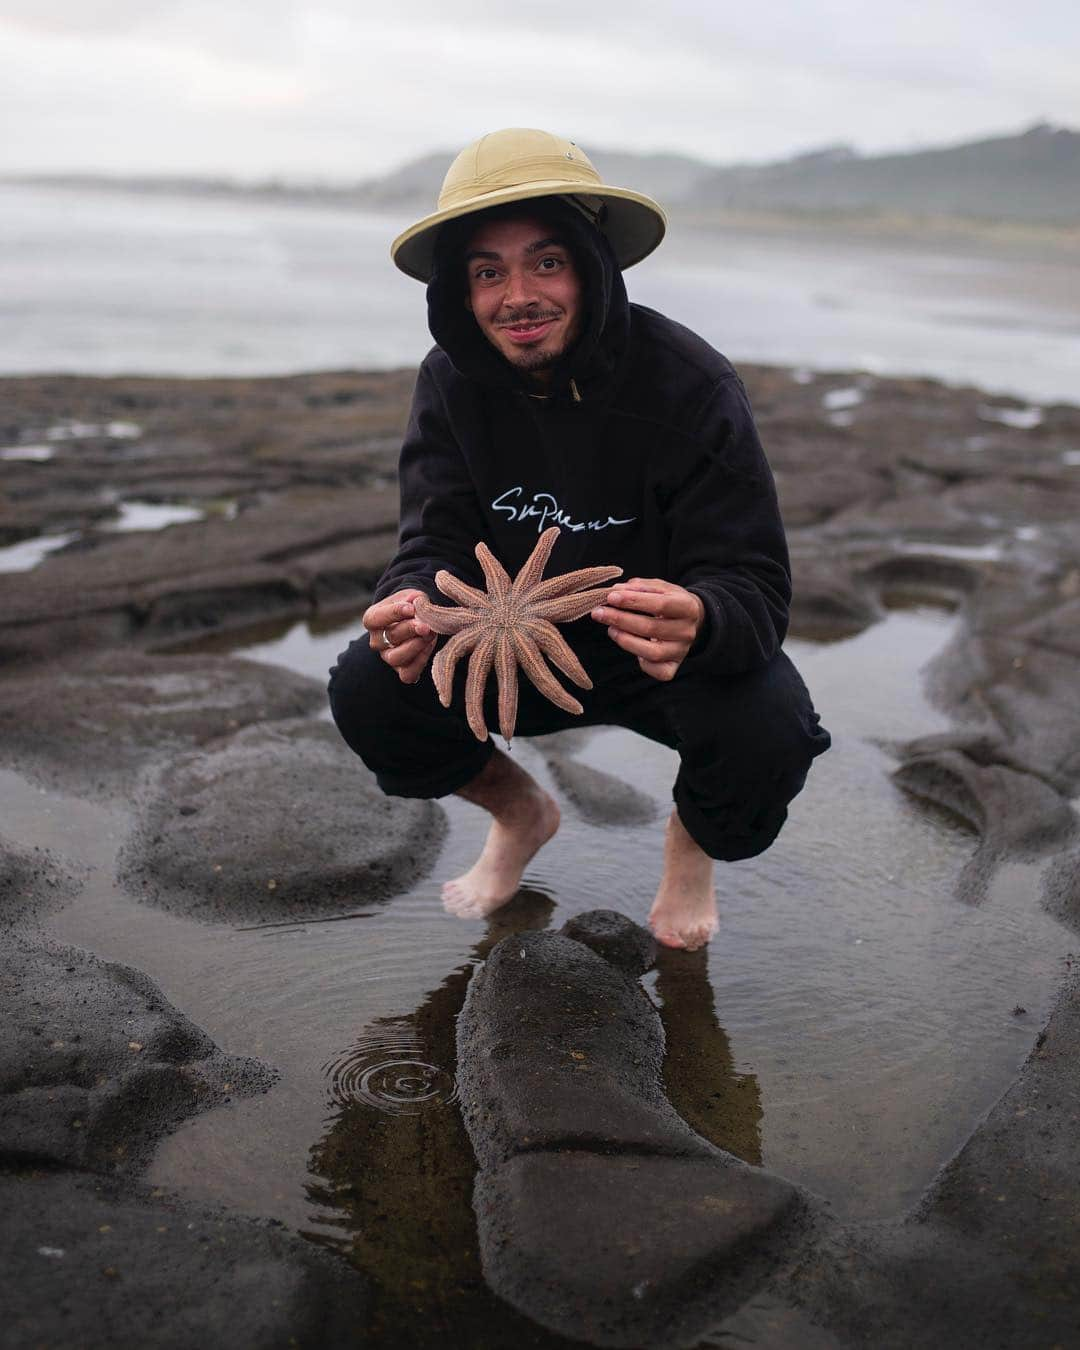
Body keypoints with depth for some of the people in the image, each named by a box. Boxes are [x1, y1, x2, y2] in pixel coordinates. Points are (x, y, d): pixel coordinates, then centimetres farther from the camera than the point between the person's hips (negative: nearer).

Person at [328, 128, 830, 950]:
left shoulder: (689, 384, -25)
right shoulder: (453, 380, -12)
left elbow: (755, 588, -27)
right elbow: (439, 544, -15)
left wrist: (698, 622, -53)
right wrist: (414, 605, -40)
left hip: (670, 658, -3)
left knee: (767, 729, -34)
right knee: (366, 691, -19)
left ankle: (694, 844, 7)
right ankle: (522, 814, 14)